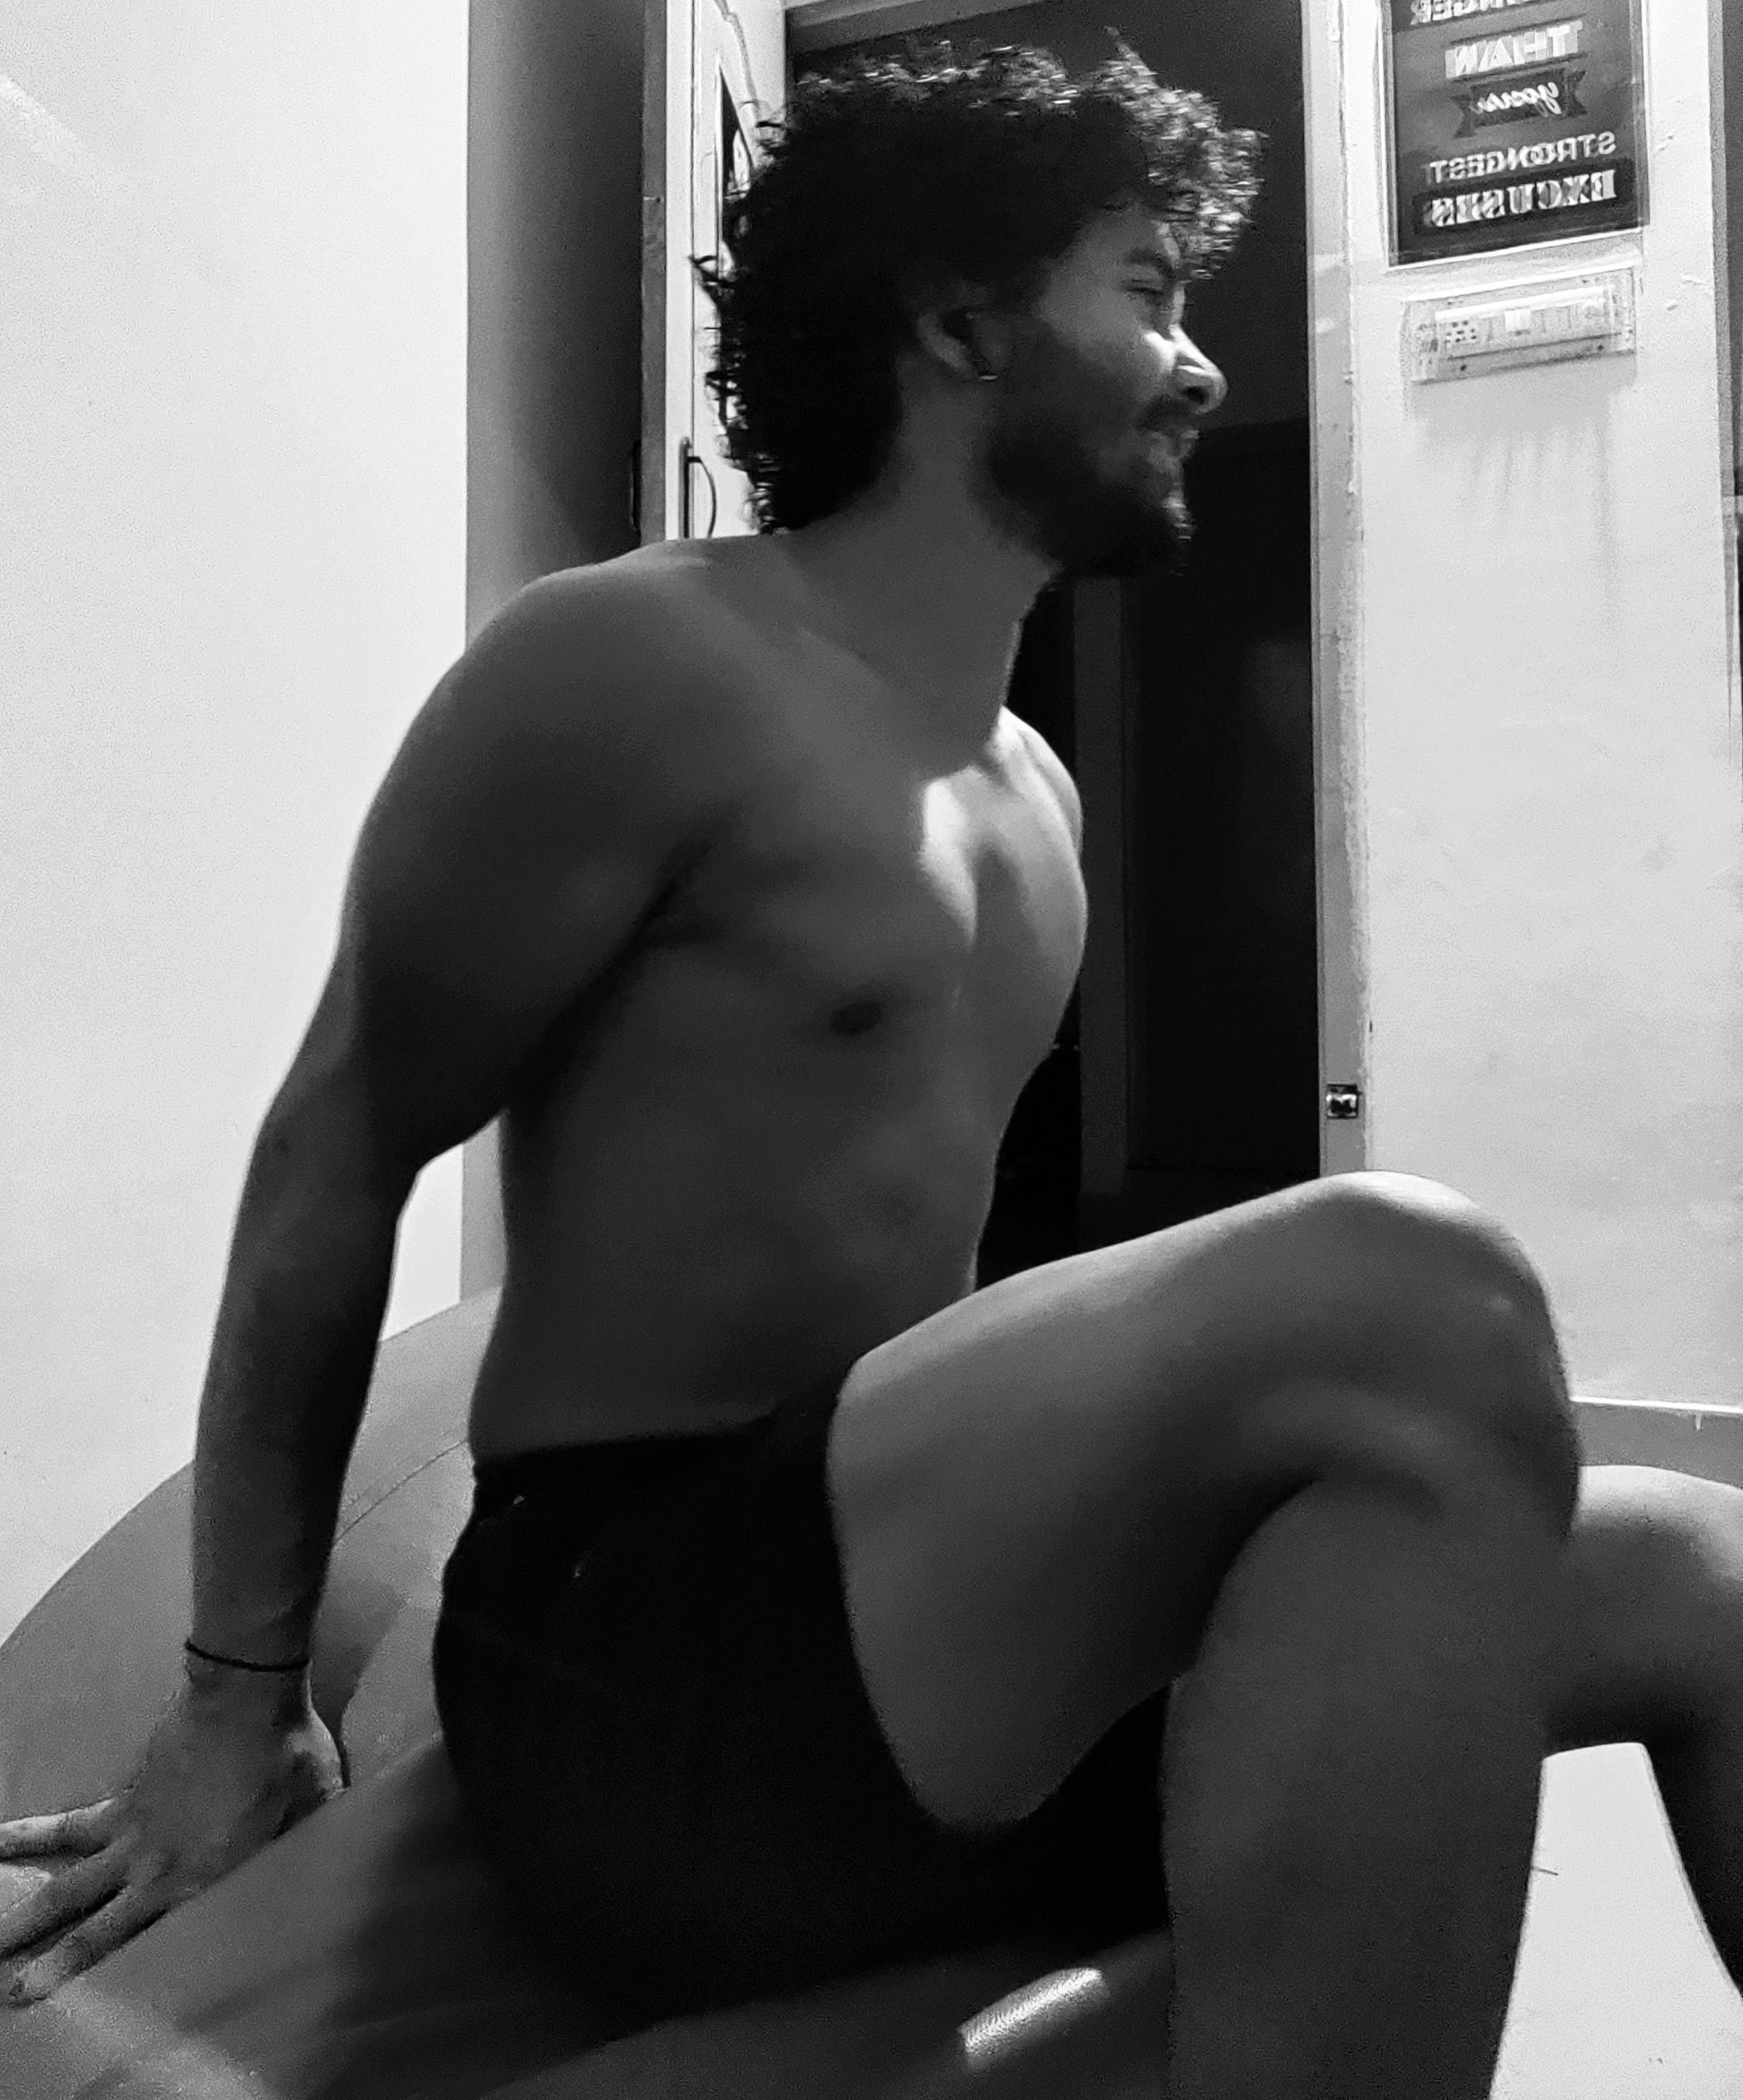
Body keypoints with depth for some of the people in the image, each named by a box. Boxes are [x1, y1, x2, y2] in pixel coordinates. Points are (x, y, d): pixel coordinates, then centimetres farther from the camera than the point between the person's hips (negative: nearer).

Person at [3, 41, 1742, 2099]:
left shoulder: (1033, 791, 14)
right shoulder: (637, 665, -10)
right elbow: (337, 1157, -5)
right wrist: (238, 1695, 0)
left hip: (907, 1627, 7)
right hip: (625, 1666, -7)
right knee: (1403, 1291, -31)